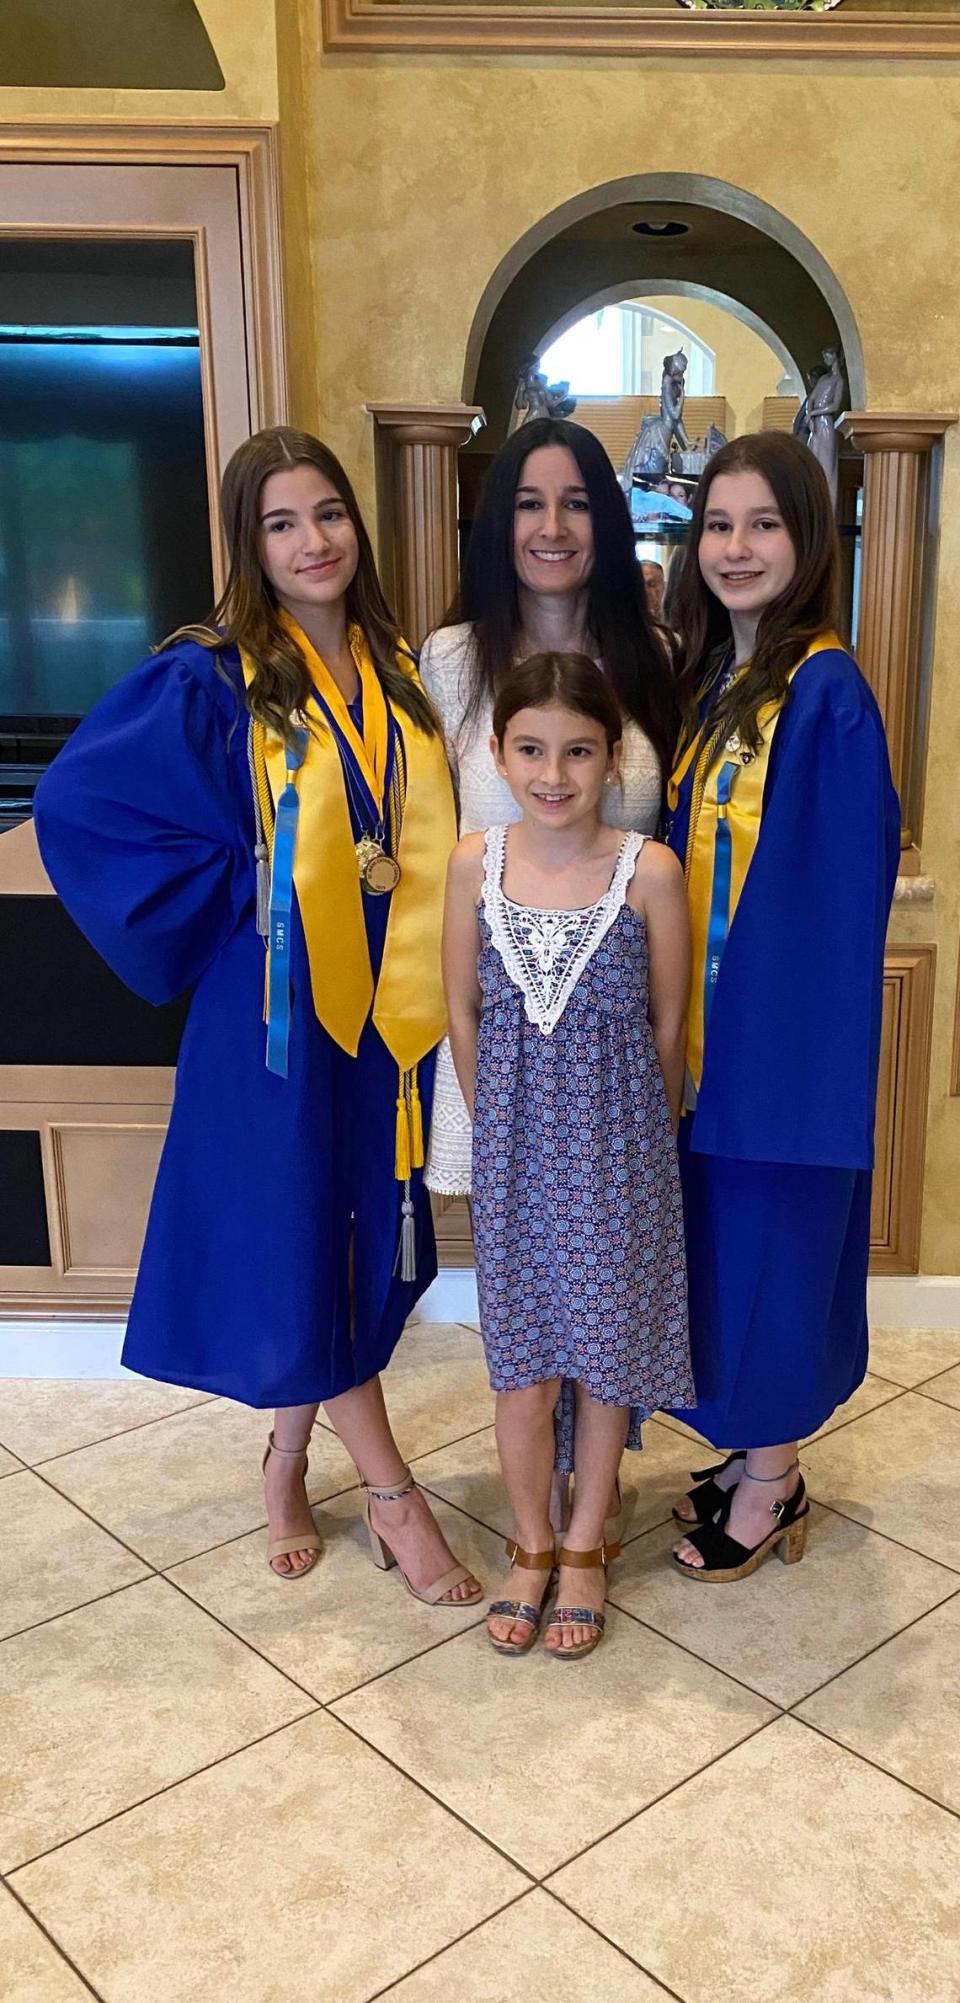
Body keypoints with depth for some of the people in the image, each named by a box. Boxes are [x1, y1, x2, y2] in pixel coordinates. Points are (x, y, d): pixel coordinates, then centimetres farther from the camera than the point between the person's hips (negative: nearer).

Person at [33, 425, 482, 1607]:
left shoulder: (396, 670, 7)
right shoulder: (211, 680, -10)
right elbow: (73, 804, -15)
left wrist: (425, 969, 3)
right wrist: (235, 891, -14)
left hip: (387, 1003, 6)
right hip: (276, 1010, -5)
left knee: (362, 1240, 13)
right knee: (299, 1245, 3)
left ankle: (289, 1462, 33)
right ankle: (390, 1493, 19)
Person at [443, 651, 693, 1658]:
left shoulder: (648, 870, -12)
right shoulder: (475, 863, -6)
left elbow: (667, 1028, -2)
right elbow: (463, 1015, 4)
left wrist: (635, 1132, 6)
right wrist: (502, 1122, 8)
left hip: (618, 1143, -1)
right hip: (513, 1144, 2)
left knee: (607, 1350, 12)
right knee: (520, 1350, 12)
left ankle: (585, 1547, 34)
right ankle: (532, 1546, 34)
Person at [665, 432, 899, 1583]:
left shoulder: (826, 691, -15)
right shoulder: (706, 682, 9)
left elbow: (852, 884, -16)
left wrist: (806, 1024, -17)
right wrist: (674, 1016, 7)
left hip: (786, 1027, -8)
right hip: (705, 1024, 8)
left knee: (773, 1234, 5)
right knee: (720, 1235, 17)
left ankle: (771, 1484, 25)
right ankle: (753, 1449, 36)